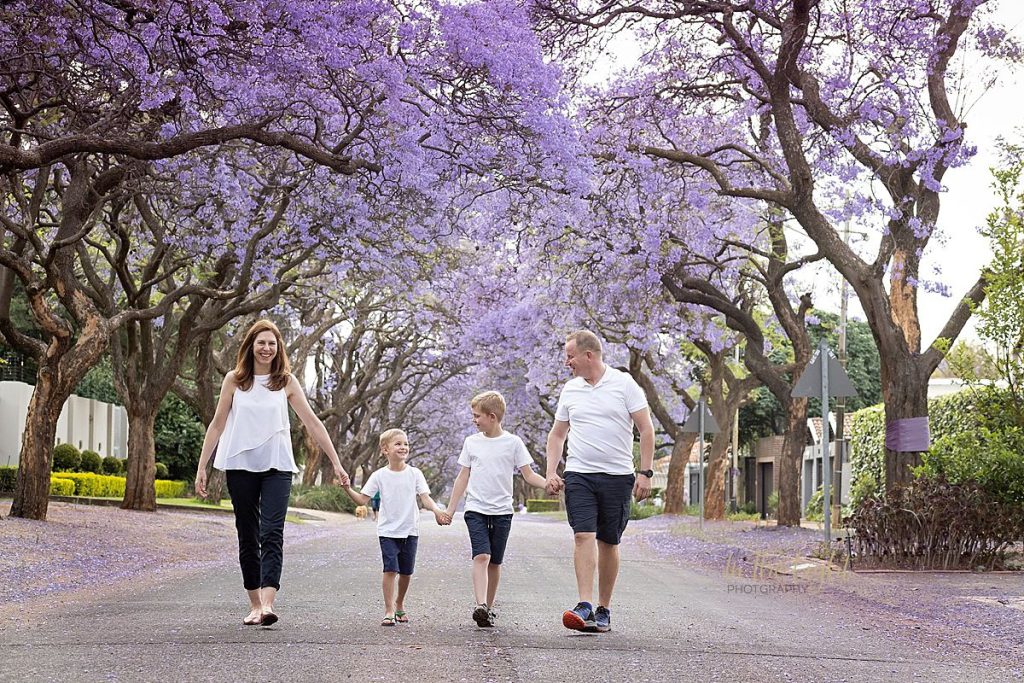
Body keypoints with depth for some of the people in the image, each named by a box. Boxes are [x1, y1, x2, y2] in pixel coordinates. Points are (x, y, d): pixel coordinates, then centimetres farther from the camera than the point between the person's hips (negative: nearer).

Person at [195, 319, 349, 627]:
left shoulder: (286, 382, 4)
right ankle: (254, 604, 13)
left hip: (277, 467, -1)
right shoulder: (234, 380, 3)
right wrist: (202, 467, 3)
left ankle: (267, 604, -24)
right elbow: (217, 424, 6)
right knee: (248, 537, 6)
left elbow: (313, 422, 4)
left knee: (272, 534, -14)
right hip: (241, 466, 1)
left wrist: (336, 463, 1)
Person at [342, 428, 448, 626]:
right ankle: (389, 611, -9)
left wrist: (436, 510, -23)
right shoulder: (379, 476, -1)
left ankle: (399, 604, 31)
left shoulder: (415, 474, 1)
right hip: (388, 530, -2)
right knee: (390, 569, -12)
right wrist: (348, 489, -18)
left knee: (406, 571, 9)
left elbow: (425, 497, -4)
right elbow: (362, 499, -1)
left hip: (410, 530, 2)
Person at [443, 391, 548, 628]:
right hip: (476, 510, 0)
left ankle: (489, 608, 18)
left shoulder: (513, 442, 1)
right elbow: (463, 477, 12)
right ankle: (480, 606, -28)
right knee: (481, 556, -17)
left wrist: (549, 484, -18)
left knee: (495, 562, 6)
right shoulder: (471, 442, 7)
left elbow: (529, 475, 2)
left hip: (502, 512, 0)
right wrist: (450, 510, 10)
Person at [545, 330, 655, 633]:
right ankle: (585, 606, -21)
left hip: (617, 475, -2)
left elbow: (646, 430, -2)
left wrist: (645, 472, -8)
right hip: (579, 474, 2)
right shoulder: (570, 389, 9)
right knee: (584, 536, -14)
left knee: (609, 542, 5)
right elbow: (557, 434, 17)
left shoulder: (624, 384, -2)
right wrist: (551, 472, 5)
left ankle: (604, 610, 15)